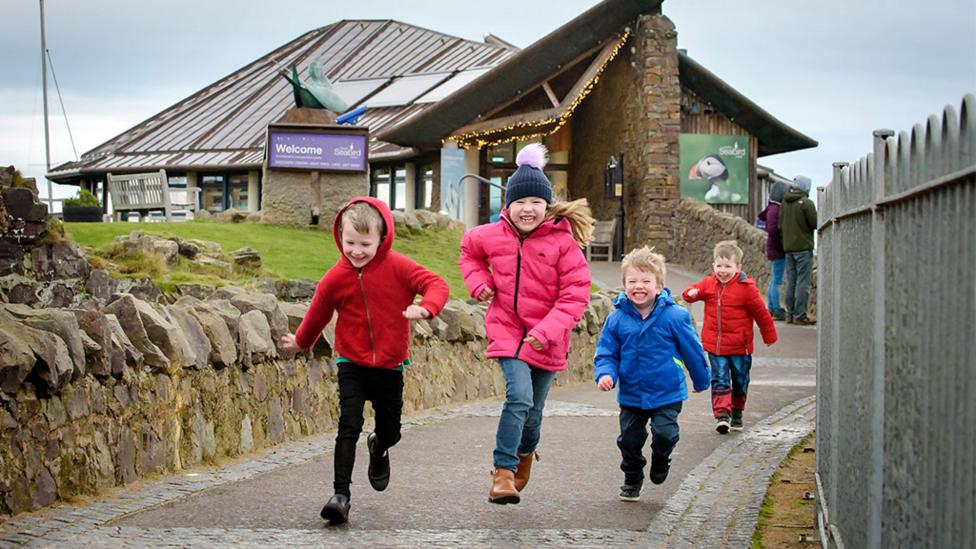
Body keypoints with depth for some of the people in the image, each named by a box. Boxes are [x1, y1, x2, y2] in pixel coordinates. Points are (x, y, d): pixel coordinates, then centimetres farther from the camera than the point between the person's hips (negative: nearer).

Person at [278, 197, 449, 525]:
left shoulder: (397, 267, -12)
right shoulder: (335, 279, -8)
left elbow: (436, 284, -18)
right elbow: (318, 314, 10)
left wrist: (426, 307, -39)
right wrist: (300, 342, 25)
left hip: (390, 365, 1)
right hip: (352, 365, -1)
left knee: (390, 431, 14)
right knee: (349, 426, -16)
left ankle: (378, 449, 51)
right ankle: (341, 495, -16)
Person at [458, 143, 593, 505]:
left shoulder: (563, 242, -12)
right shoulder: (493, 236, -3)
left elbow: (575, 295, -13)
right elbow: (469, 249, 22)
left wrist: (547, 331, -24)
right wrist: (478, 281, 4)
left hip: (546, 339, 0)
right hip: (507, 330, 0)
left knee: (533, 411, 11)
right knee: (519, 398, -21)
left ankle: (525, 453, 43)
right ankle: (503, 472, -16)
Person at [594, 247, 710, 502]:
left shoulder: (674, 316, -13)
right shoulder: (617, 319, -8)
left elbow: (692, 350, 1)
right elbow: (606, 353, 1)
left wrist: (701, 381, 12)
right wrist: (605, 373, -20)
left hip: (667, 393, -2)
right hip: (631, 395, 3)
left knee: (664, 434, -15)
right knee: (629, 439, 9)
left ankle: (661, 460, 20)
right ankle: (632, 480, 34)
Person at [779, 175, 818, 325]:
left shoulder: (784, 203, 9)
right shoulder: (806, 203, -12)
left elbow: (780, 225, 11)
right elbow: (815, 223, -11)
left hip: (788, 247, 7)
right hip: (803, 247, -7)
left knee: (791, 282, 11)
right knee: (803, 282, -5)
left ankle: (790, 314, 11)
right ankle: (800, 315, -8)